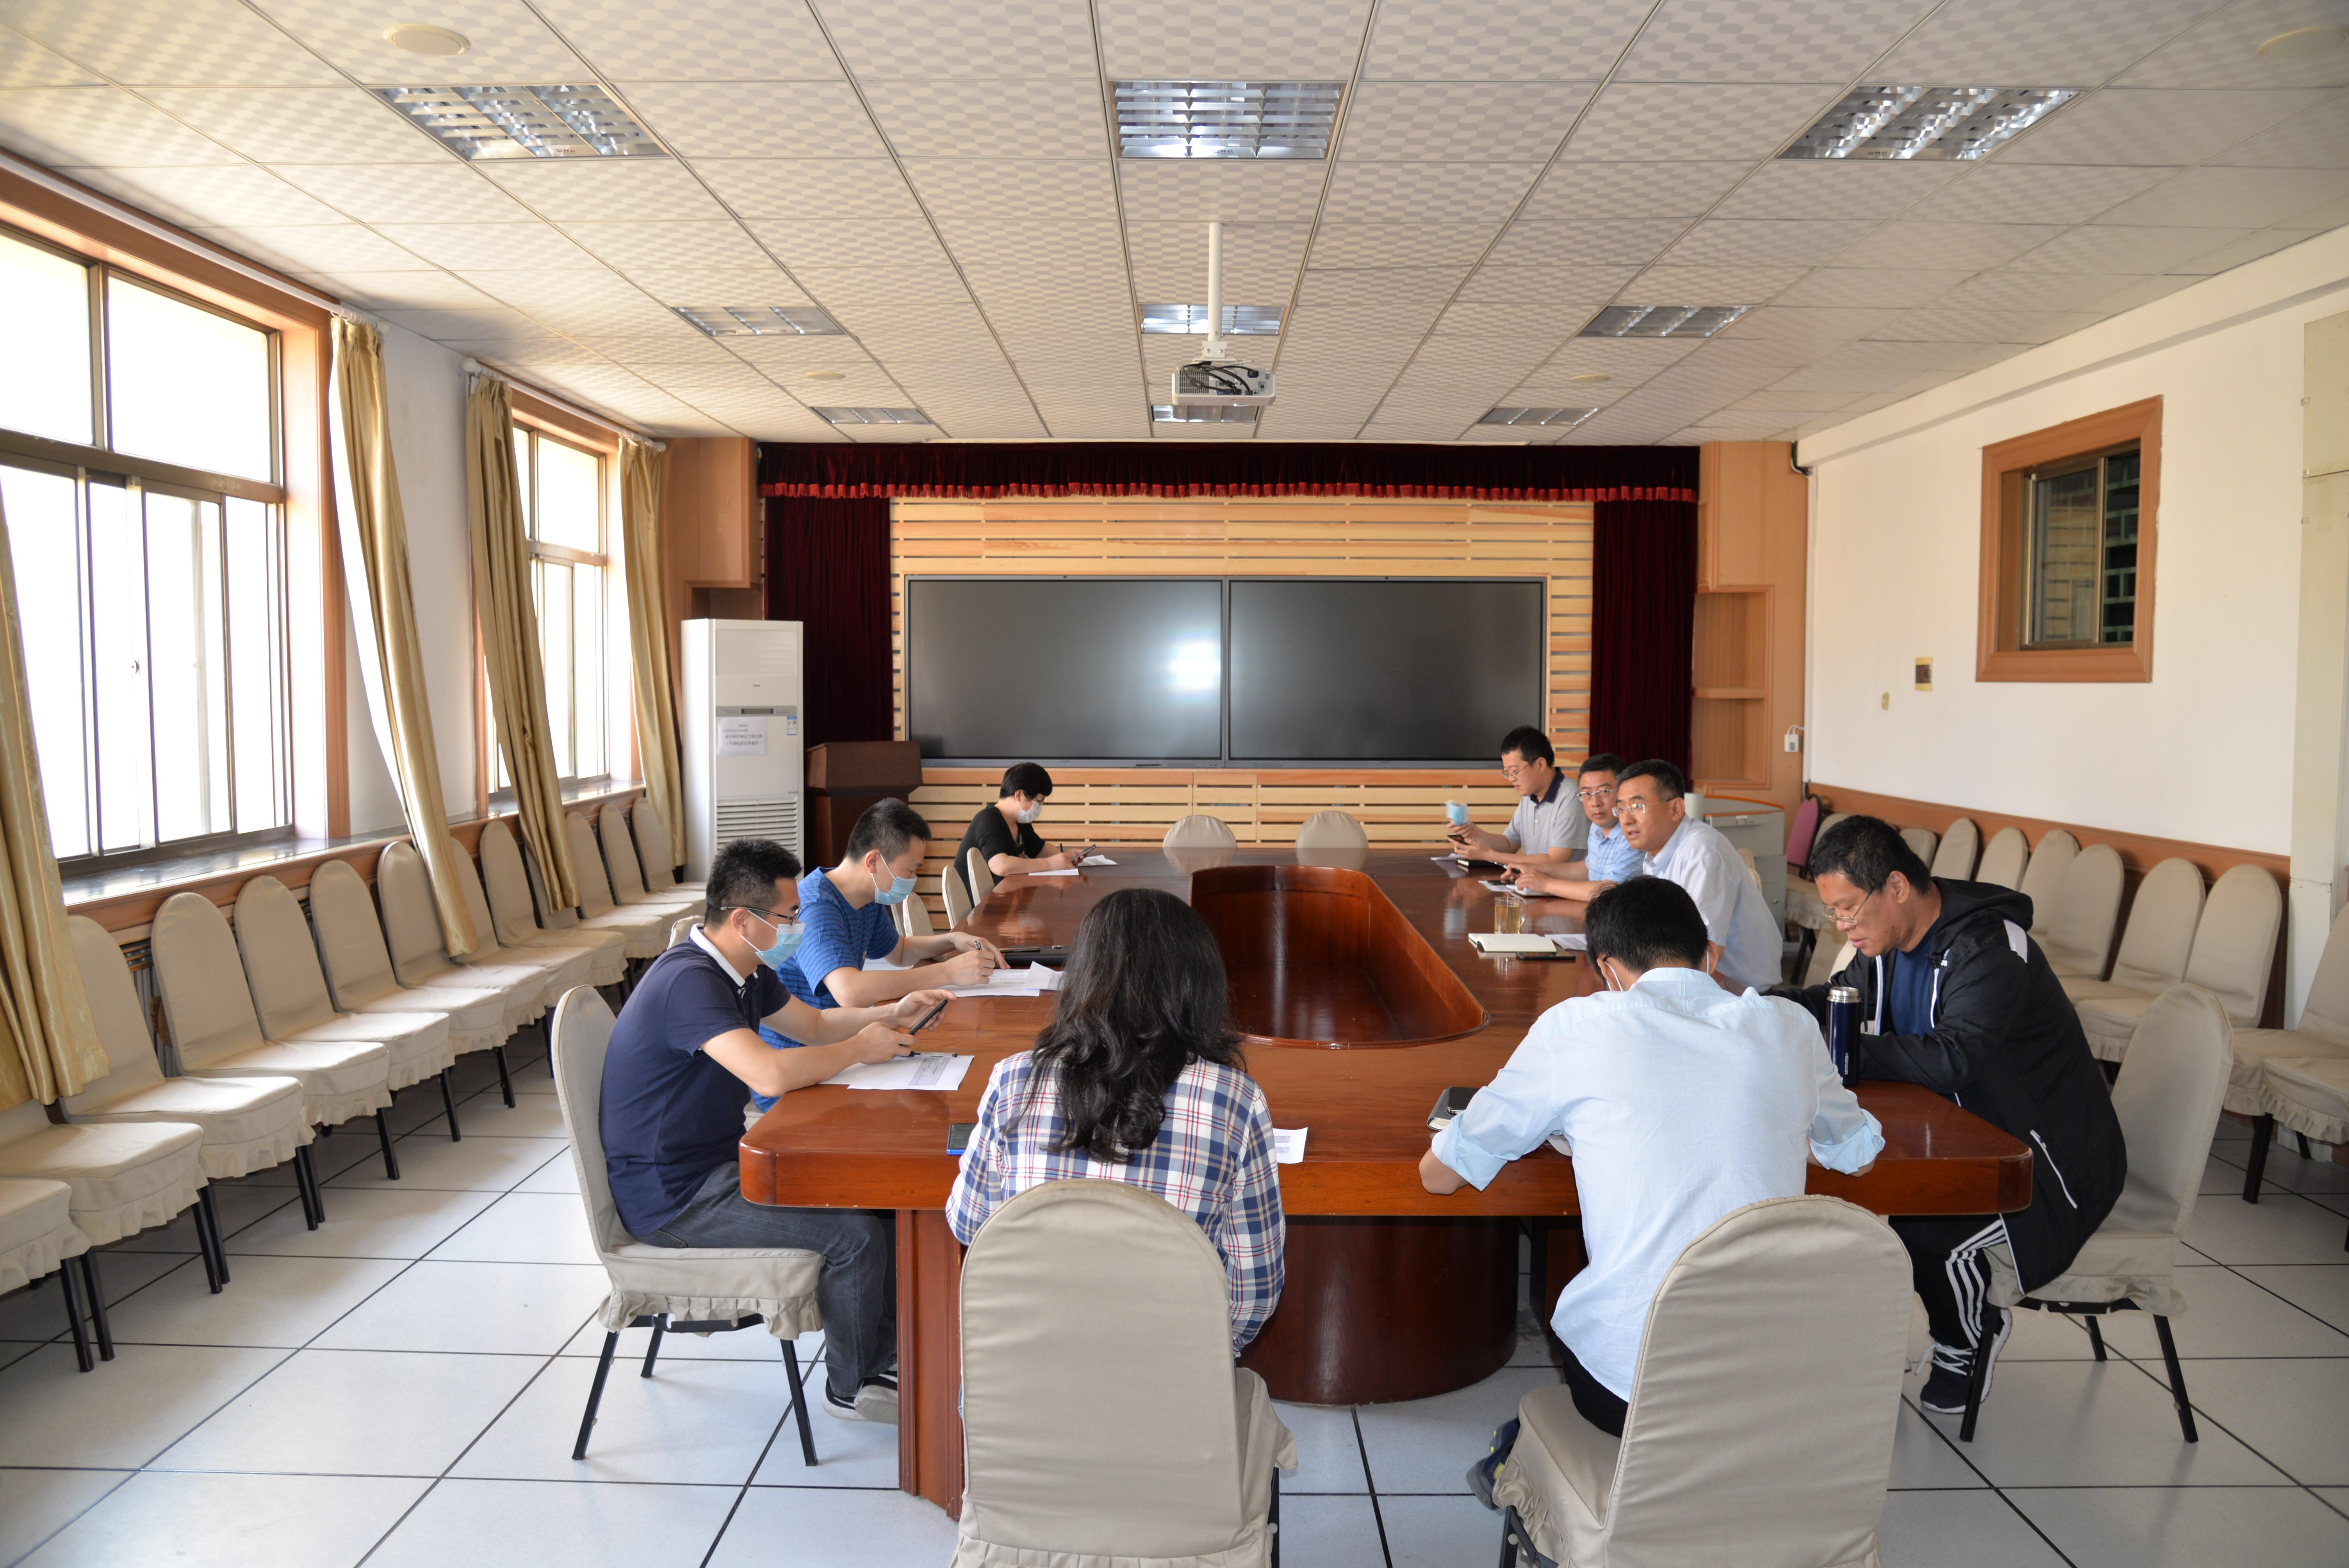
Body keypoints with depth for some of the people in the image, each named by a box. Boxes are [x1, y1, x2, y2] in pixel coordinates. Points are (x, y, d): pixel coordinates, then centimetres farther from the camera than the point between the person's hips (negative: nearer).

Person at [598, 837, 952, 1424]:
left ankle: (883, 1358, 19)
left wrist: (893, 1013, 2)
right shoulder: (689, 981, -27)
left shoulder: (746, 970, 5)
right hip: (672, 1197, -10)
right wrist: (859, 1049, -22)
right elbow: (772, 1074, -39)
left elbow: (815, 1025, 19)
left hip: (721, 1160, 10)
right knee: (854, 1233, -18)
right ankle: (849, 1387, 7)